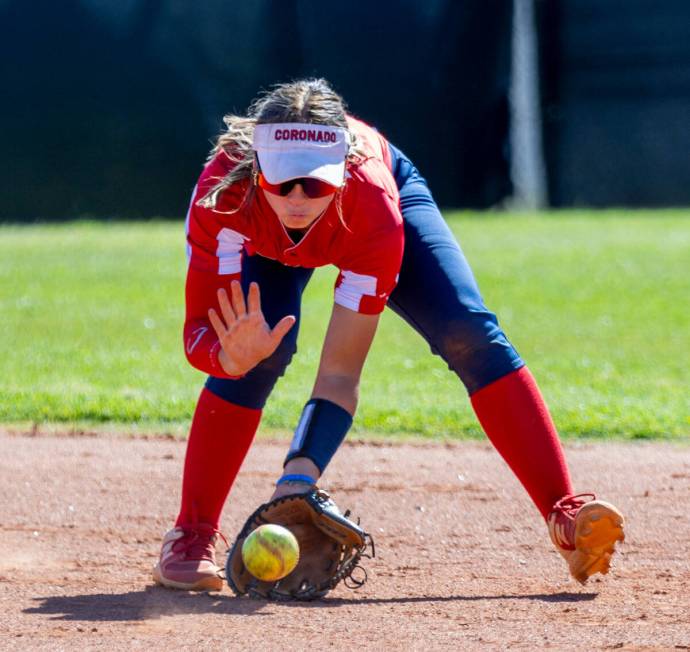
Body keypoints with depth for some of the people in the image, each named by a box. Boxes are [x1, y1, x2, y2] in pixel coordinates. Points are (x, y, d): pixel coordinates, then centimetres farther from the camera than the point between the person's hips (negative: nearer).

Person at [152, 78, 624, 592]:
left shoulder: (371, 202, -43)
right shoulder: (223, 193, -43)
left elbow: (341, 374, -43)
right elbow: (200, 329, -42)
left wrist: (296, 483, -56)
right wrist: (233, 355, -67)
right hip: (268, 242, 0)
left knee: (468, 332, -21)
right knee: (263, 350, -27)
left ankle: (565, 515, -18)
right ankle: (191, 536, -14)